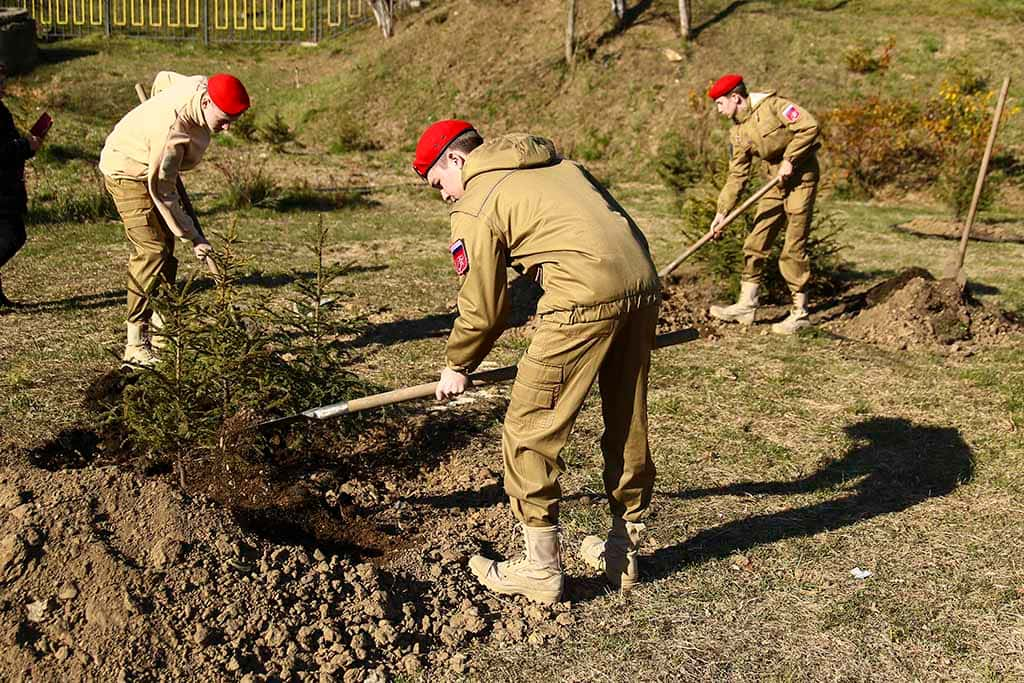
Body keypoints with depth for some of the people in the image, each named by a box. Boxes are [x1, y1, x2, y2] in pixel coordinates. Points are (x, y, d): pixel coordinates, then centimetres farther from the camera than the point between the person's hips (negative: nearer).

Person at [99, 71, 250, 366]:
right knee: (151, 251, -18)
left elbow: (163, 78, 9)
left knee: (165, 247, 11)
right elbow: (162, 191, -29)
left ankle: (161, 330, 22)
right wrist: (193, 236, -24)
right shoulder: (173, 131, -38)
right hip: (128, 172, -9)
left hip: (151, 167, 9)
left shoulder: (202, 85, -14)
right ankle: (136, 346, -15)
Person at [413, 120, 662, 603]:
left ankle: (541, 570, 13)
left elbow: (484, 309, 6)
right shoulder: (555, 162, 27)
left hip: (585, 299, -8)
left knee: (530, 430, 4)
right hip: (642, 284, 9)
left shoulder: (474, 207, 5)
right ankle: (623, 554, 33)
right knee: (627, 426, 18)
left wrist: (457, 366, 23)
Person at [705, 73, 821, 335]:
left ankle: (800, 313, 3)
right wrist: (723, 210, 1)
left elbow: (809, 126, -21)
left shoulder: (773, 105, -15)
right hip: (777, 183, 8)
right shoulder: (737, 133, 6)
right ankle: (746, 305, 15)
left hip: (801, 178, -7)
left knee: (793, 248, -7)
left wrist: (789, 160, -19)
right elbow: (737, 174, 7)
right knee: (756, 242, 6)